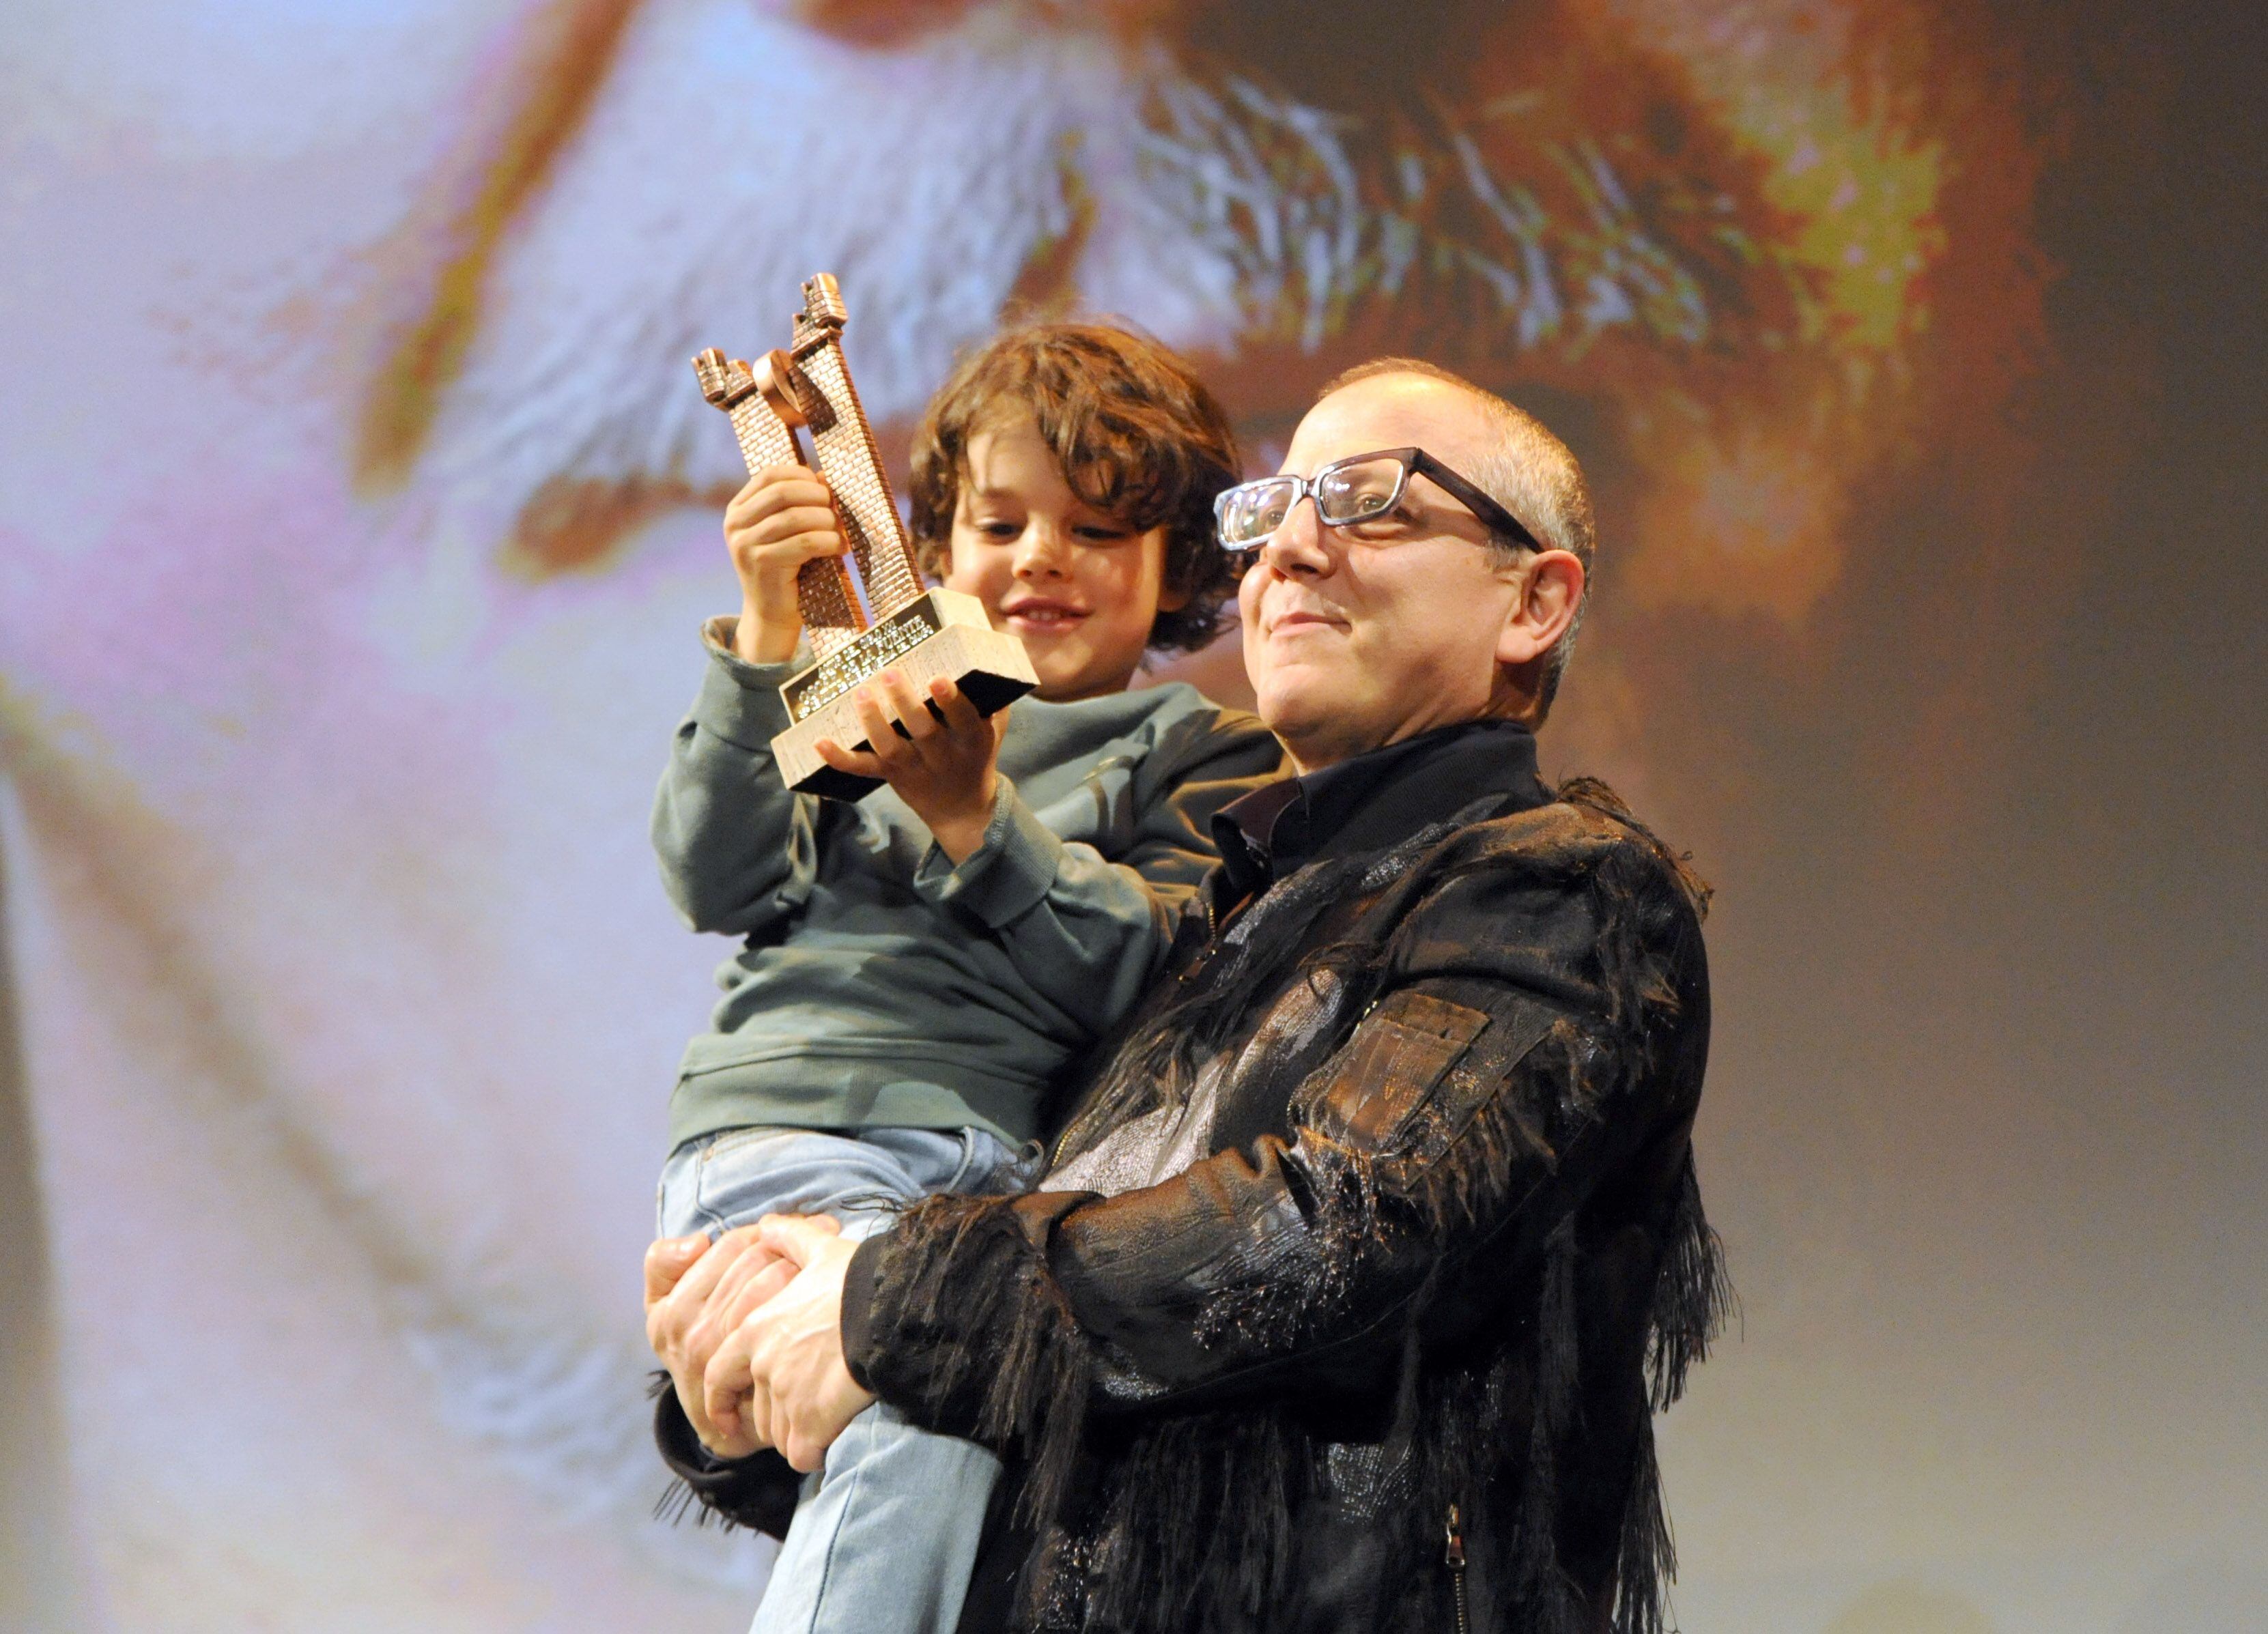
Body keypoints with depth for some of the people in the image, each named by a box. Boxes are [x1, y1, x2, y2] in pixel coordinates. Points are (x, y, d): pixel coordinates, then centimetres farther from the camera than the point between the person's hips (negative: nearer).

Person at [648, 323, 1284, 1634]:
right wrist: (767, 633, 1)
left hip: (988, 1160, 1)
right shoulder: (862, 703, 24)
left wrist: (972, 814, -11)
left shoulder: (1206, 758, 17)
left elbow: (1141, 978, 0)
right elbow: (719, 885, 9)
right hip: (779, 1142, -1)